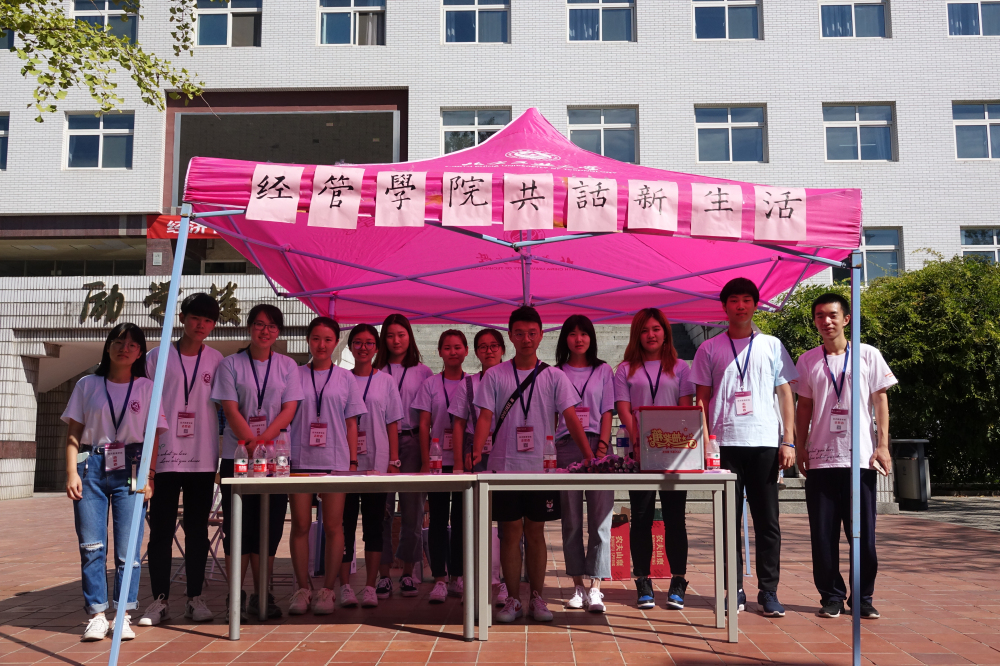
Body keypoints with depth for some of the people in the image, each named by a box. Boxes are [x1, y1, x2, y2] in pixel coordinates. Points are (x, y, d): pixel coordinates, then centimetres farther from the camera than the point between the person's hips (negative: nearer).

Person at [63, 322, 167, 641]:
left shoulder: (147, 388, 9)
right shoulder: (87, 385, 11)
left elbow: (154, 436, 6)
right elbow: (73, 434, 9)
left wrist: (148, 474, -4)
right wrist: (72, 472, -2)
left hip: (130, 468, -1)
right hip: (91, 466, 1)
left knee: (128, 548, -3)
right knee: (91, 545, -1)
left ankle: (123, 615, 6)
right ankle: (96, 614, 8)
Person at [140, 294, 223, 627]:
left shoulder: (217, 361, 6)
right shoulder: (157, 357, 3)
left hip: (203, 459, 1)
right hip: (164, 457, -1)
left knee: (197, 529, 7)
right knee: (161, 529, 2)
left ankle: (195, 598, 15)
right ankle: (160, 599, 11)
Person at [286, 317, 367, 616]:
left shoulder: (345, 378, 10)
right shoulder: (295, 375, 9)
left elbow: (351, 423, 10)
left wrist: (353, 462, 3)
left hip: (335, 460, 0)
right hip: (300, 459, 0)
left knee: (333, 526, -1)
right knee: (301, 525, 1)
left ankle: (328, 589, 7)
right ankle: (302, 589, 10)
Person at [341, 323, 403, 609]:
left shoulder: (386, 381, 8)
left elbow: (392, 425, 7)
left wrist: (394, 462, 0)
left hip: (377, 464, 0)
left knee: (373, 526, 3)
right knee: (345, 525, 1)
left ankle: (370, 587, 9)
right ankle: (345, 586, 8)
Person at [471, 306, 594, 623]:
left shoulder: (554, 376, 5)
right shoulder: (494, 375, 4)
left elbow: (571, 417, -1)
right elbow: (485, 417, -2)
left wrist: (589, 455, -13)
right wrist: (477, 451, -18)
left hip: (541, 465, 1)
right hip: (505, 465, 0)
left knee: (536, 532, 7)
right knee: (510, 532, 3)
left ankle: (537, 598, 17)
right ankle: (513, 599, 12)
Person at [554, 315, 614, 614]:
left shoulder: (603, 370, 12)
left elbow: (607, 412, 7)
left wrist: (603, 445, -7)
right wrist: (550, 451, -2)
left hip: (596, 445, 0)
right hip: (566, 446, 1)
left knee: (600, 518, -8)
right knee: (571, 520, 3)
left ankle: (595, 588, -6)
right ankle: (578, 585, 10)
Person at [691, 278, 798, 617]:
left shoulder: (772, 345, 11)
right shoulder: (709, 349, 10)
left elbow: (786, 394, 9)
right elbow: (702, 399, 9)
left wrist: (789, 441, 1)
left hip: (765, 443, 0)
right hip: (724, 444, 0)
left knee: (768, 520, 2)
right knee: (729, 520, 3)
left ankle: (768, 591, 10)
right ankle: (734, 590, 11)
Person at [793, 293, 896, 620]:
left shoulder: (868, 355, 4)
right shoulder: (807, 361, 8)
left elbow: (880, 401, 3)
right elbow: (804, 407, 12)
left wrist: (883, 445, -4)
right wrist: (800, 448, 5)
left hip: (860, 458, -1)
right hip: (821, 458, 2)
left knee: (863, 532, 1)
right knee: (823, 533, 3)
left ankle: (863, 596, 15)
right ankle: (831, 596, 15)